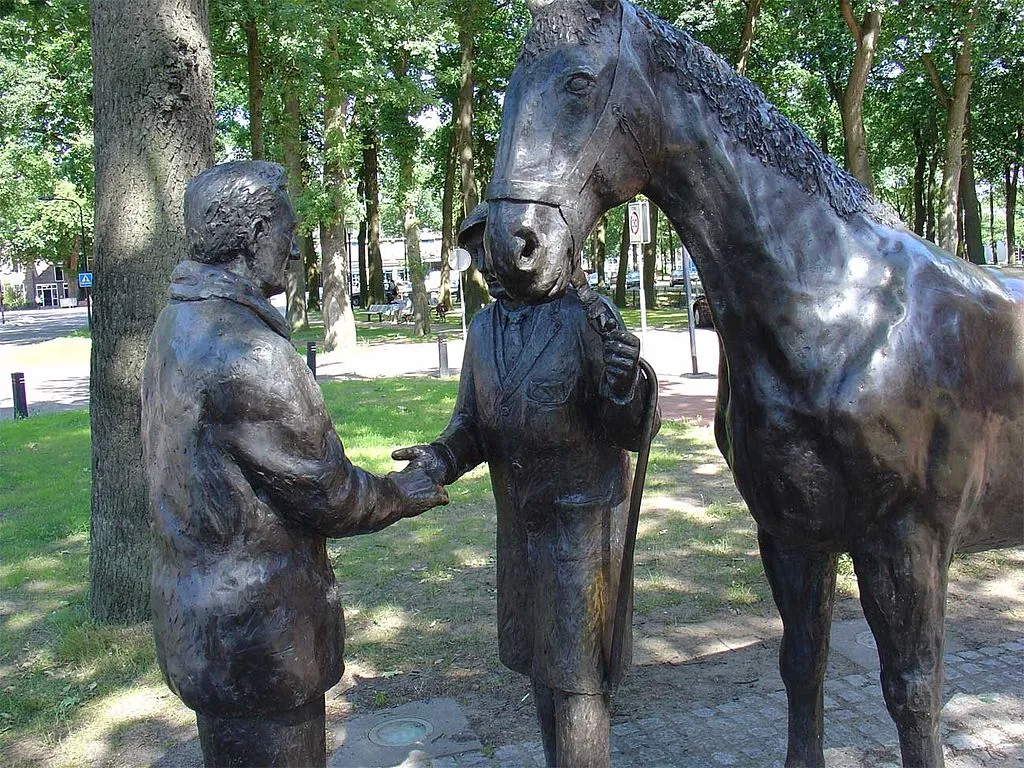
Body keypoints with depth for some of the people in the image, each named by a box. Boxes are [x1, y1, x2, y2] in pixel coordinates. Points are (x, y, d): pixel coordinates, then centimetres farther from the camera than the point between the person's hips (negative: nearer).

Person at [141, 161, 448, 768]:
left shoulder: (180, 325, 6)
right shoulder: (246, 351, -26)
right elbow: (322, 494, -19)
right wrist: (404, 495, 0)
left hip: (198, 607, 10)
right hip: (254, 628, -10)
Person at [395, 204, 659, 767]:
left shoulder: (587, 317, -15)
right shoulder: (483, 328, 4)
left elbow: (632, 435, -14)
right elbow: (472, 422, 8)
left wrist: (624, 387, -36)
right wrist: (442, 457, -13)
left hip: (583, 522, -6)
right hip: (519, 524, 7)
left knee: (577, 681, 3)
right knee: (541, 669, 21)